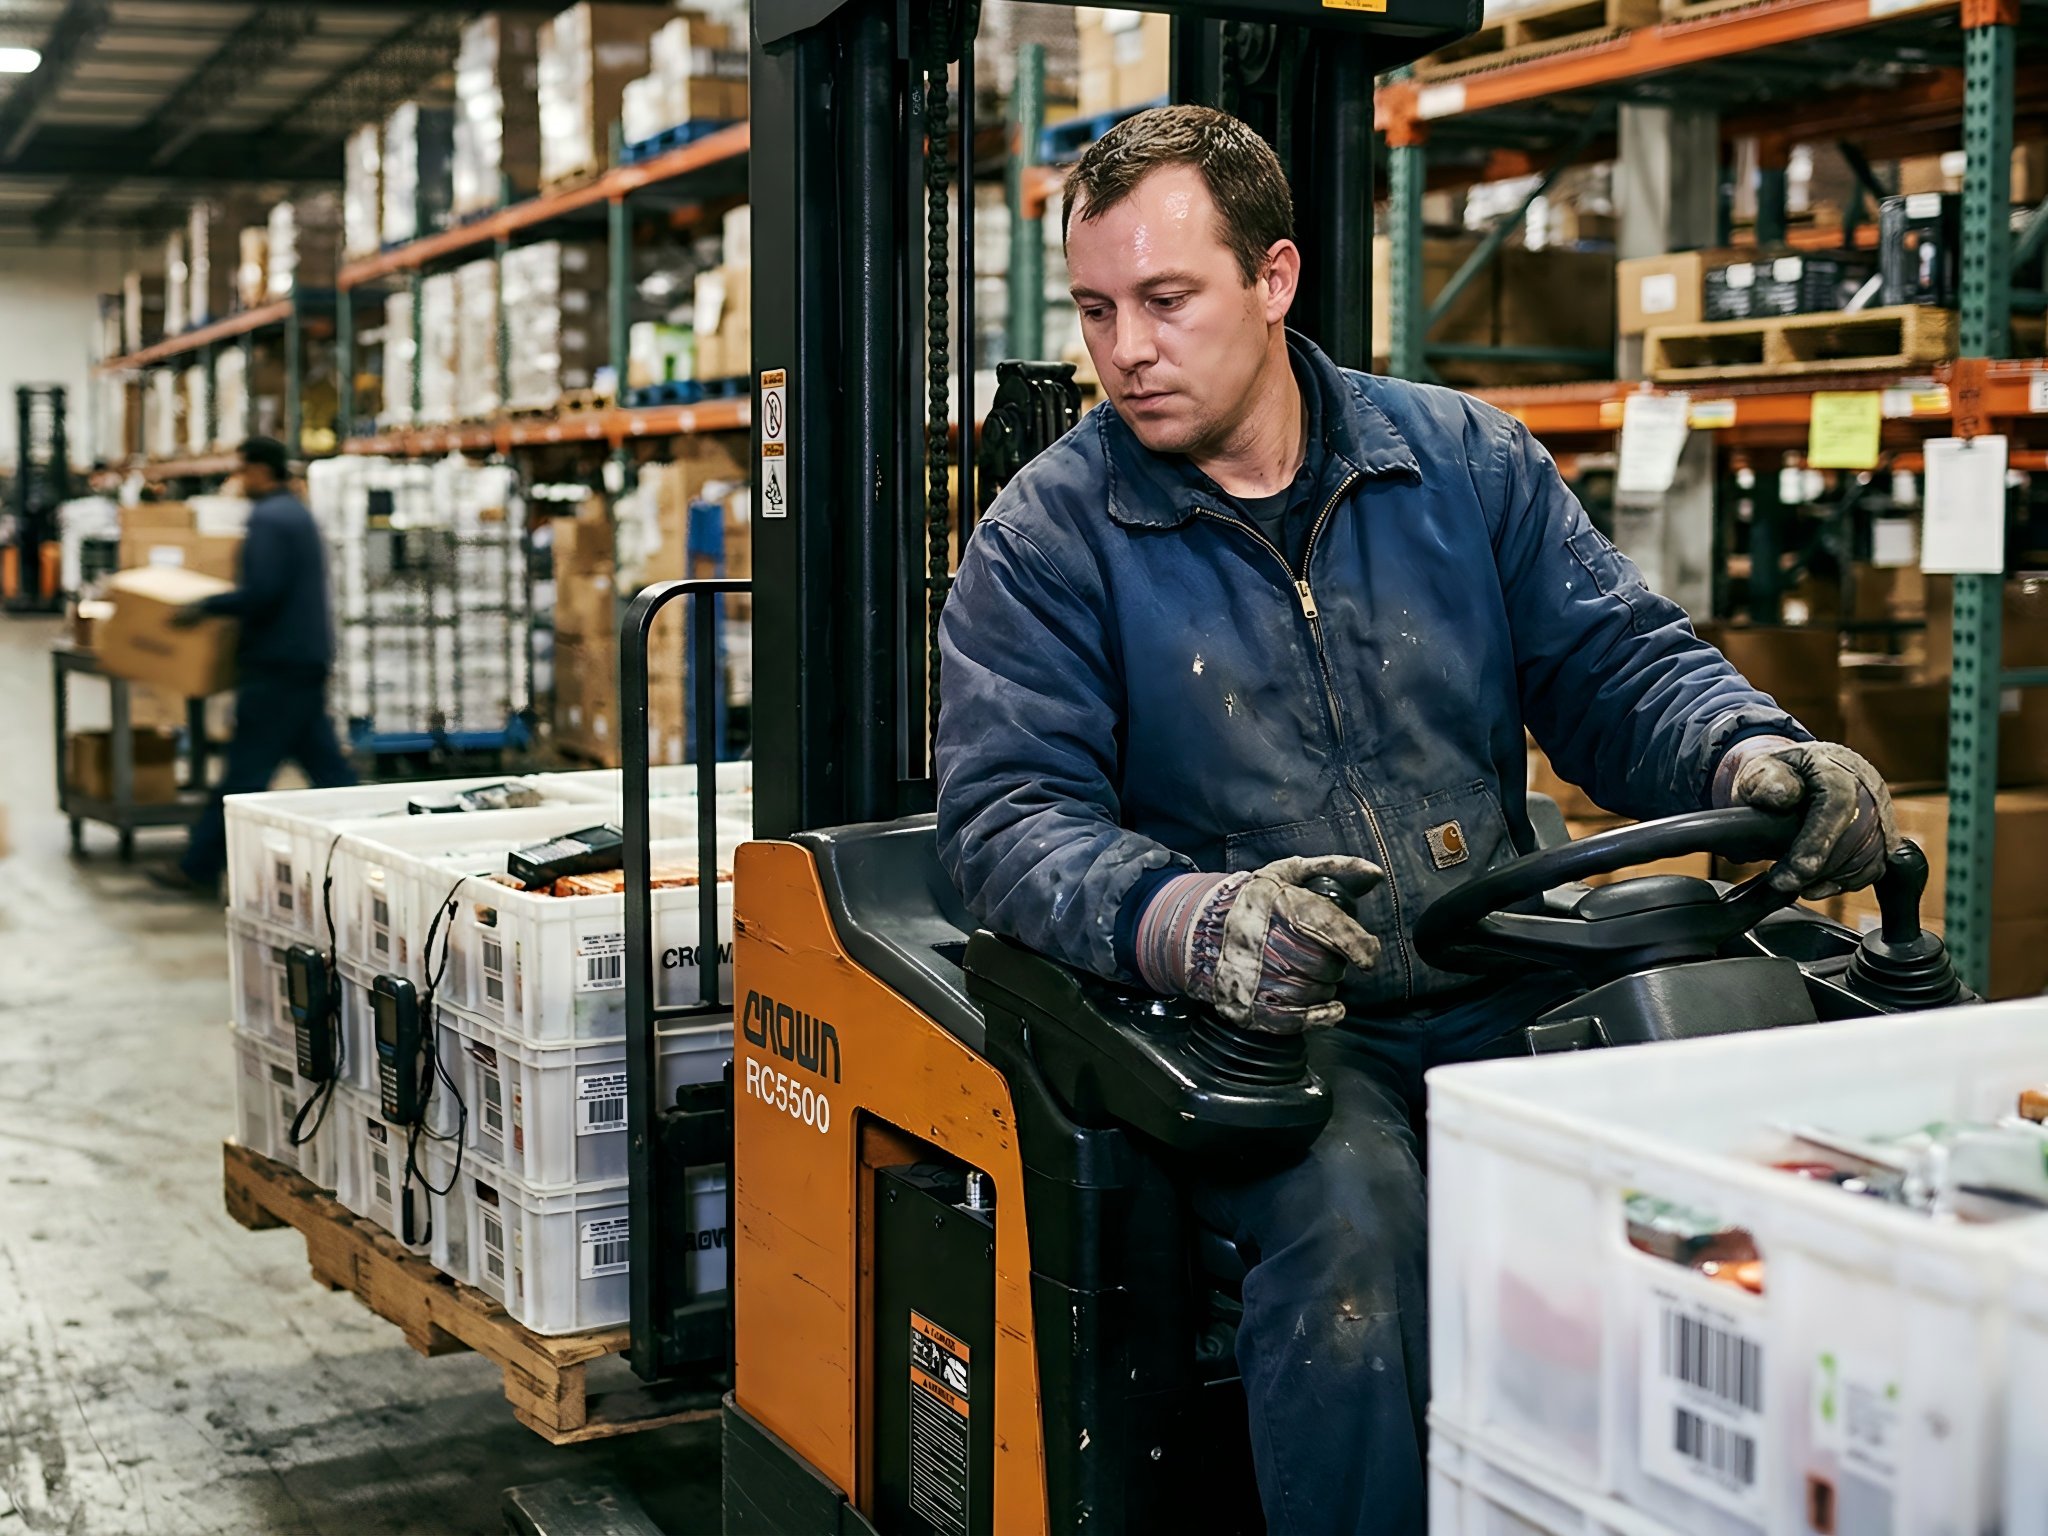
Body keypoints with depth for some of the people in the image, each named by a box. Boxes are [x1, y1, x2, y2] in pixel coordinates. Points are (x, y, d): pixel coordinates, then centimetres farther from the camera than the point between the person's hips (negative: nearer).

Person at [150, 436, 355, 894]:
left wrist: (204, 607, -13)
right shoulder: (298, 513, 18)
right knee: (321, 759, 11)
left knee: (247, 767, -5)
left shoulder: (268, 518, -13)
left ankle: (200, 868, -1)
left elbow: (263, 591, -23)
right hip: (307, 658, 10)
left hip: (278, 663, -10)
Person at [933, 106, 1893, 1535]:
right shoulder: (1047, 535, 2)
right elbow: (1008, 813, -6)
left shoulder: (1468, 459, 12)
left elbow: (1619, 664, 12)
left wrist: (1750, 753, -12)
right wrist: (1183, 920, -27)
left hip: (1512, 994, 3)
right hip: (1260, 1032, -3)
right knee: (1351, 1219, -34)